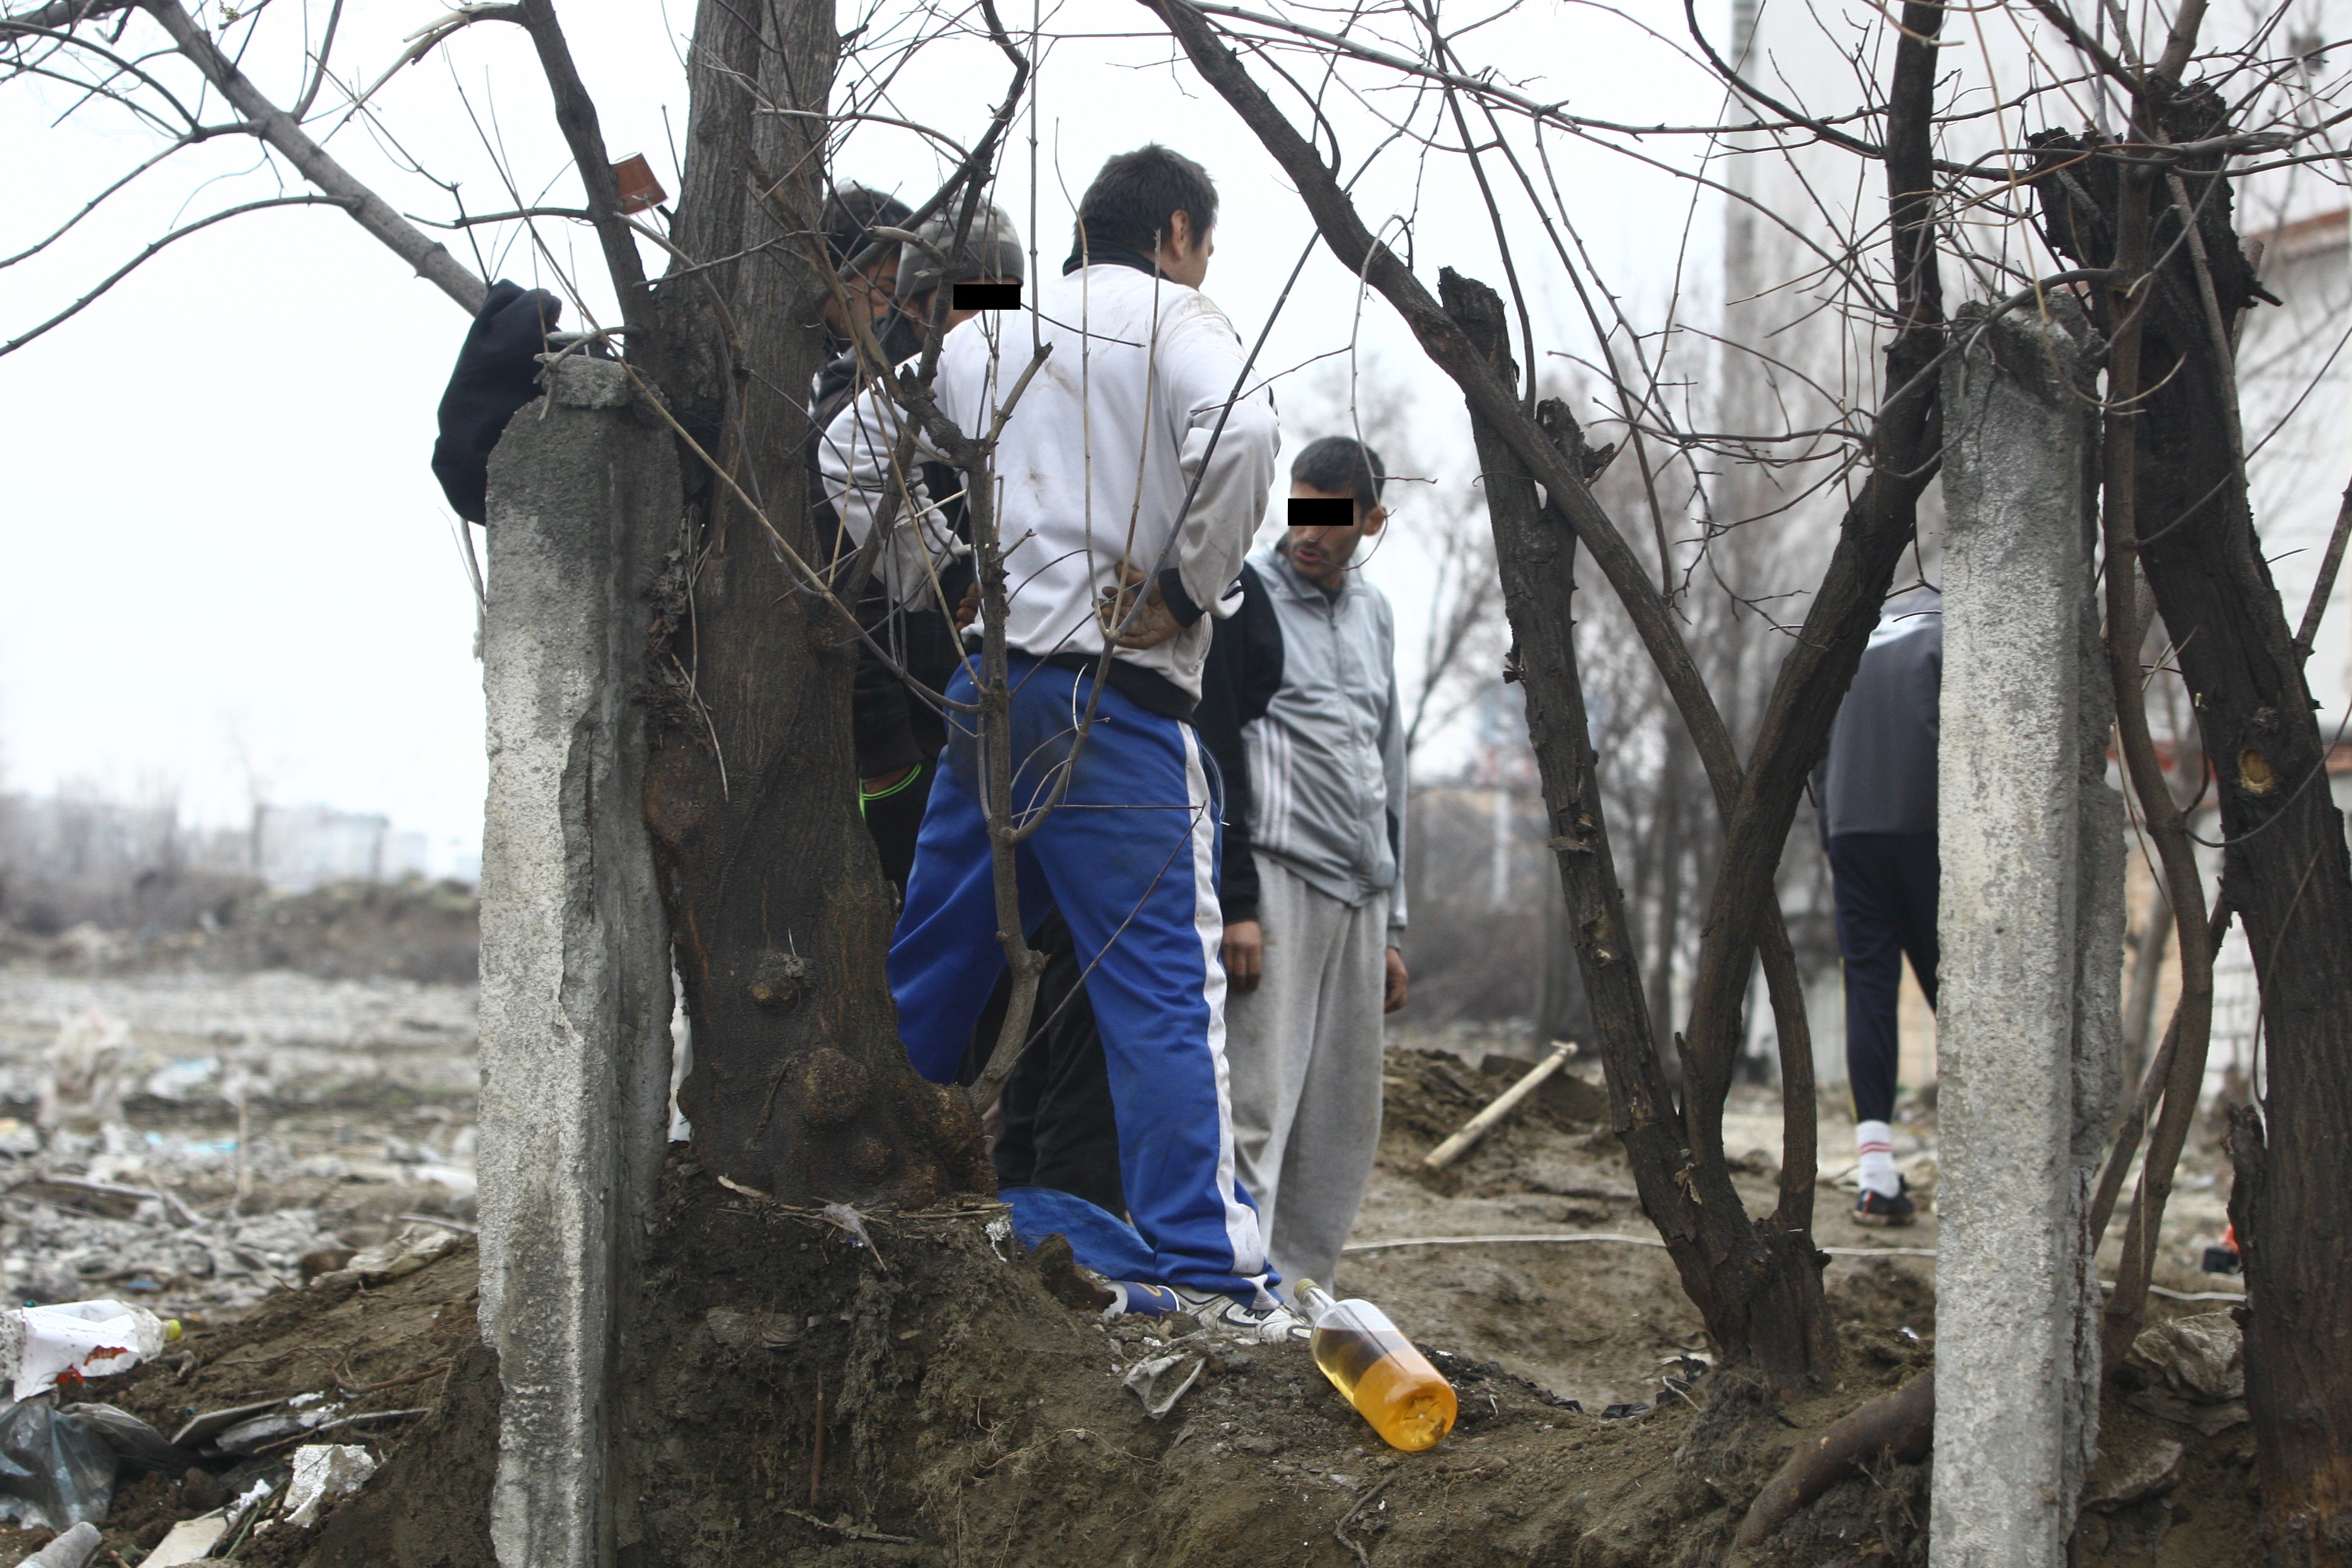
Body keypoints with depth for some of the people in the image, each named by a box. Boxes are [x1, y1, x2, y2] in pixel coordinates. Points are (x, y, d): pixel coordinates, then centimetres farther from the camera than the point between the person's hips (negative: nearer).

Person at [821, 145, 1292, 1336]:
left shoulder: (984, 335, 19)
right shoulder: (1170, 317, -1)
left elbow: (852, 448, 25)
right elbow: (1240, 435, -22)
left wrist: (925, 588, 22)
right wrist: (1183, 591, -12)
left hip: (985, 685, 7)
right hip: (1114, 694, -7)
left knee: (929, 968, 16)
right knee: (1163, 977, -7)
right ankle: (1199, 1266, -11)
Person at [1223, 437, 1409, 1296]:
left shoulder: (1375, 614, 20)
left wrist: (1393, 924, 20)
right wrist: (1227, 899, -14)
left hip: (1360, 891, 7)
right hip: (1275, 877, -7)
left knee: (1344, 1126, 4)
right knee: (1257, 1110, -13)